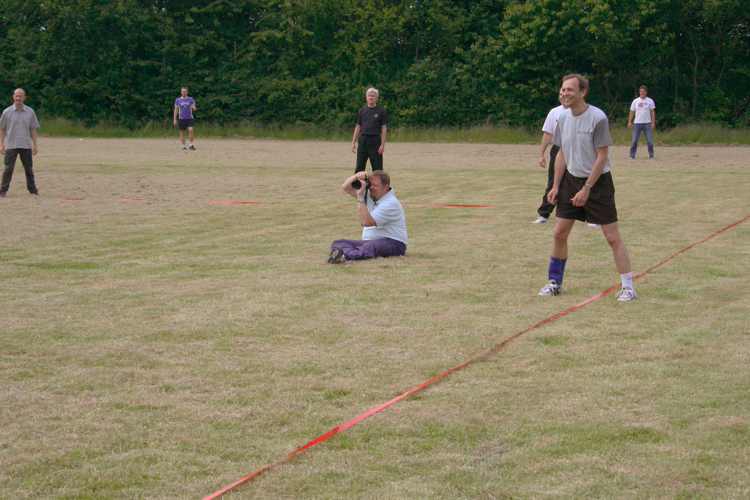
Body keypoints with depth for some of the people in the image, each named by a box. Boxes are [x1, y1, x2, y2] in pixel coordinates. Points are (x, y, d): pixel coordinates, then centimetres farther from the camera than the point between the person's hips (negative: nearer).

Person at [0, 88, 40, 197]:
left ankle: (33, 190, 16)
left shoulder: (30, 112, 6)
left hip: (26, 146, 1)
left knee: (29, 169, 7)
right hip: (11, 146, -1)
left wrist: (35, 145, 6)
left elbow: (33, 129, 10)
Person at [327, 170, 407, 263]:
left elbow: (366, 222, -25)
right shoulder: (369, 194, 12)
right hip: (368, 241, 9)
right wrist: (357, 176, -5)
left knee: (370, 246, -43)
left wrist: (360, 196, -21)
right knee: (337, 243, -13)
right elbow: (346, 187, 16)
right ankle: (351, 252, -50)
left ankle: (343, 256, -69)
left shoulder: (391, 203, -16)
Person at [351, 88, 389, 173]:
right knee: (359, 167, 5)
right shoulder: (362, 110, 9)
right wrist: (353, 142, 6)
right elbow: (358, 127, 12)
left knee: (377, 168, -1)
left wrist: (382, 144, -8)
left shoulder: (381, 111, 0)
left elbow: (383, 128, -1)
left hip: (375, 140, -3)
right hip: (363, 140, 3)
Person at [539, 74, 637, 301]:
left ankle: (627, 287, 1)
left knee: (612, 236, -5)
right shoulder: (563, 117, 2)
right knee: (559, 233, 3)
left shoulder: (598, 118, -17)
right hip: (571, 180, 6)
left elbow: (602, 157, -16)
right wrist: (556, 186, 5)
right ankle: (554, 282, 17)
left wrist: (586, 189, -18)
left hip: (597, 181, -6)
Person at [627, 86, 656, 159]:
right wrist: (629, 122, 0)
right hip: (637, 123, 1)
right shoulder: (635, 101, 8)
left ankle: (651, 156, 6)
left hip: (647, 123, -1)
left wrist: (653, 122, -3)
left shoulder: (650, 101, 5)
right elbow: (631, 112, 9)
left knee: (649, 141, -2)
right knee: (634, 141, 0)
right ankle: (632, 155, 6)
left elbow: (652, 112, 5)